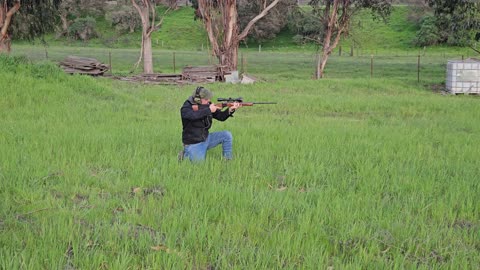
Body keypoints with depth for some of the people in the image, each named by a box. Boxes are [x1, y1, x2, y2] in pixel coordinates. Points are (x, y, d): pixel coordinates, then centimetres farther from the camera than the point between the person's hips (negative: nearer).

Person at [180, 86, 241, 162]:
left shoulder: (207, 106, 0)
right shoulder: (186, 108, -17)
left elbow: (221, 116, 1)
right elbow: (194, 115, -39)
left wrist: (231, 109, -18)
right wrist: (209, 110, -34)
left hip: (206, 139, 6)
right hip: (194, 144, -6)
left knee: (227, 135, -7)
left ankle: (228, 160, 5)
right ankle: (186, 154, 11)